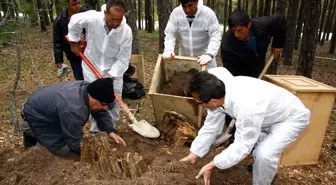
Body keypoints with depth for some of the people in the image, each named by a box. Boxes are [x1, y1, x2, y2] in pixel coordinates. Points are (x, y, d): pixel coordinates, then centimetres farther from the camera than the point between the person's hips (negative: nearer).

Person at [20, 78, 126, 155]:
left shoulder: (88, 88, -15)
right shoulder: (72, 109, -40)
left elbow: (100, 113, -1)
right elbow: (75, 143, -28)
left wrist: (110, 132, -12)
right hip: (34, 116, -8)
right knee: (63, 148, -11)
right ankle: (32, 136, 9)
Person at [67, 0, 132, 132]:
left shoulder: (126, 31, -24)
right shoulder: (92, 18, -26)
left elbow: (123, 59, -19)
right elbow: (74, 22, -3)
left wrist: (111, 76, -25)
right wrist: (74, 42, 3)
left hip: (114, 69, 1)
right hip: (91, 65, 0)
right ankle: (96, 130, 26)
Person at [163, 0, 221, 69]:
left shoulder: (208, 13, -18)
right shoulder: (176, 13, -11)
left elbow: (215, 37, -20)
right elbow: (170, 34, -9)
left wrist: (209, 54, -38)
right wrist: (168, 51, -29)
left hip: (204, 58, -2)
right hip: (184, 57, 3)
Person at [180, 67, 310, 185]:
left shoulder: (246, 107, -44)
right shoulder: (217, 94, -18)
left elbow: (243, 145, -33)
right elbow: (210, 127, -7)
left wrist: (213, 165, -27)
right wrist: (194, 154, -3)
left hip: (292, 117, -8)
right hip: (271, 114, 8)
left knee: (265, 154, -25)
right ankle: (262, 168, 50)